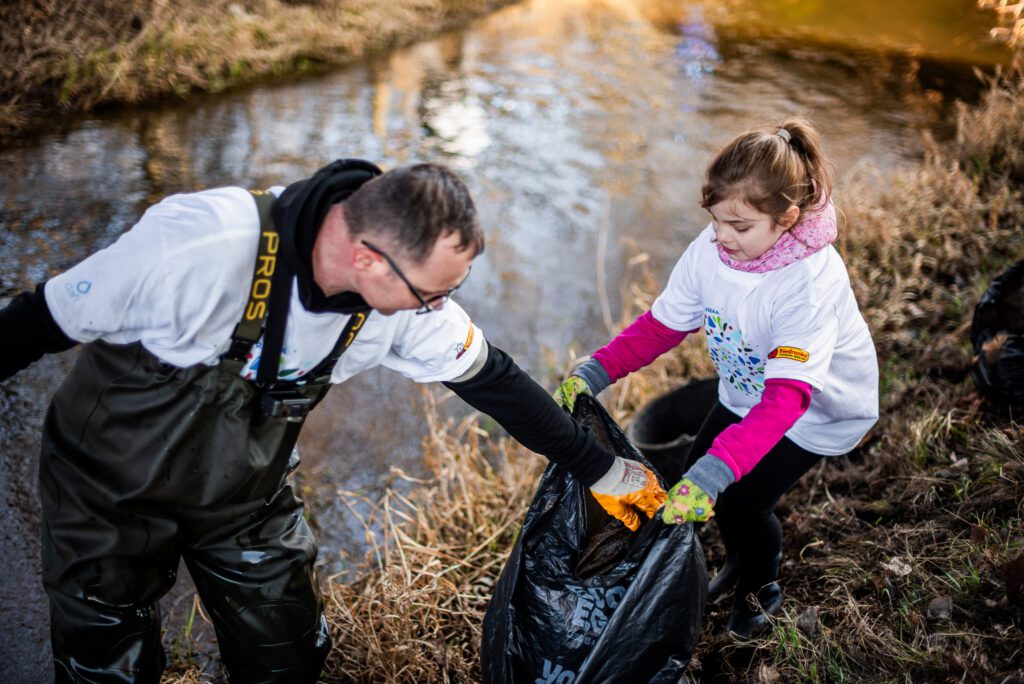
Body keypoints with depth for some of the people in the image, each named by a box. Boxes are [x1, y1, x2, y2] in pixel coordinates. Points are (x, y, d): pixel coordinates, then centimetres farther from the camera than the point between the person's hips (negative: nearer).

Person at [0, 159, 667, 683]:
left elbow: (493, 380, -5)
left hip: (245, 496, 4)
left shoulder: (409, 292, -20)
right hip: (112, 485, -3)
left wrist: (600, 468, 2)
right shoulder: (201, 246, -36)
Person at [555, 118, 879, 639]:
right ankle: (740, 560, 39)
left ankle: (762, 589, 27)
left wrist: (717, 470, -56)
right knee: (694, 480, 4)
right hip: (748, 391, 6)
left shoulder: (810, 283, -39)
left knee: (741, 500, -9)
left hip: (822, 406, -5)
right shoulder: (711, 249, -22)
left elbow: (785, 398, -45)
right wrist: (597, 371, -27)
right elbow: (661, 324, -12)